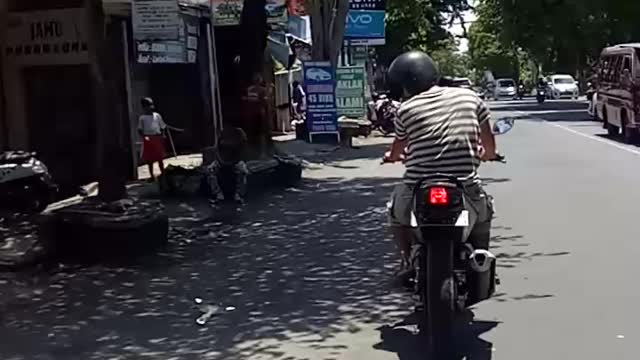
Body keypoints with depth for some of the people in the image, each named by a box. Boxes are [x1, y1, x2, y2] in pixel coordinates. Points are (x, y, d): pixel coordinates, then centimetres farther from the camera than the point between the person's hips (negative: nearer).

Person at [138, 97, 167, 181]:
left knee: (160, 158, 3)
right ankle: (152, 176, 9)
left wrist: (163, 135, -4)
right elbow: (140, 130, 2)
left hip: (157, 138, 1)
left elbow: (162, 127, 11)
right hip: (148, 139, -1)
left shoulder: (157, 115, 9)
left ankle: (163, 174, 12)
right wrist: (144, 136, -16)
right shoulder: (142, 118, 5)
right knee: (149, 159, 2)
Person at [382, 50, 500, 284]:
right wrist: (483, 154, 35)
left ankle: (407, 260, 16)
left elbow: (397, 153, 16)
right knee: (483, 209, 34)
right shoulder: (470, 97, 7)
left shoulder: (407, 109, 2)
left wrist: (391, 157, 39)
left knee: (396, 211, 31)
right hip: (465, 187, 1)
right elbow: (489, 148, 13)